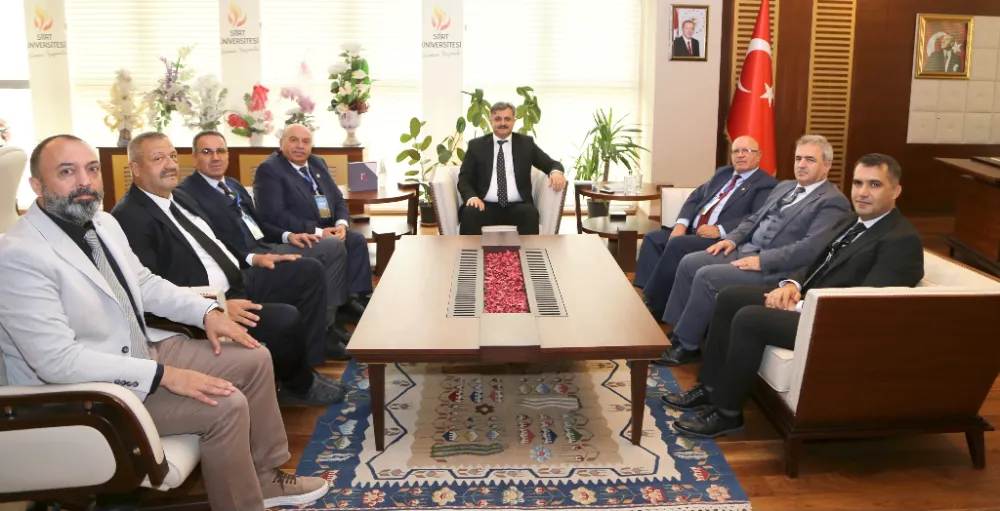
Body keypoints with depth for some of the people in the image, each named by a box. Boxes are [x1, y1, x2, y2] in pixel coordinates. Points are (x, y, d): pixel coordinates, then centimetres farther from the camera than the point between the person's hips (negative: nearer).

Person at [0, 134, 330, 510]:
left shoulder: (103, 222, 3)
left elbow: (144, 283, 17)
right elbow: (57, 360, -29)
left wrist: (207, 311, 1)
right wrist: (164, 375, -29)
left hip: (141, 349, 9)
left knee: (254, 359, 6)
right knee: (226, 405, -21)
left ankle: (264, 475, 20)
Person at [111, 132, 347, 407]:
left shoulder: (179, 198, 13)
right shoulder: (129, 217, -17)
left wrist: (252, 259, 11)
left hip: (237, 280, 10)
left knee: (309, 271, 6)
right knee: (286, 318, -27)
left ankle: (308, 362, 8)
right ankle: (299, 385, 4)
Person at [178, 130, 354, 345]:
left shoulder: (234, 185, 22)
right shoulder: (187, 193, -8)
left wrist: (288, 236, 4)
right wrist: (252, 259, -27)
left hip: (264, 247, 9)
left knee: (334, 246, 0)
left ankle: (327, 321, 1)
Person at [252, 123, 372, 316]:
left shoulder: (317, 163, 15)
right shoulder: (269, 169, -10)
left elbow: (338, 199, 14)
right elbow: (274, 215, -20)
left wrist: (342, 224, -10)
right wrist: (317, 232, -23)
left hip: (328, 230, 7)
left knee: (357, 239, -18)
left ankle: (352, 297, -15)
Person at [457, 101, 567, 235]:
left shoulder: (526, 143, 14)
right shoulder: (476, 145, 12)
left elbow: (551, 164, 15)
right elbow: (464, 180, 9)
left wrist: (556, 172, -12)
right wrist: (472, 196, -15)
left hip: (517, 207, 1)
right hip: (486, 206, 0)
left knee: (531, 213, -33)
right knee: (469, 213, -33)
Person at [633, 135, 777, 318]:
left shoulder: (767, 185, -1)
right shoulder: (723, 173, 22)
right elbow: (695, 197, 17)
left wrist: (720, 230, -25)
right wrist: (681, 223, -2)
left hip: (721, 239, -8)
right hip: (692, 230, 8)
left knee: (677, 244, -29)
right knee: (653, 238, -10)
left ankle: (654, 305, -20)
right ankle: (645, 295, -15)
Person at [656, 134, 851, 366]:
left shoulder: (833, 202, -10)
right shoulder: (784, 186, 19)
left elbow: (811, 248, -22)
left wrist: (762, 261, -23)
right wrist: (732, 238, 4)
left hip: (773, 268, -9)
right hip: (745, 249, 9)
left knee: (706, 277, -23)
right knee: (688, 263, -4)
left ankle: (687, 346, -8)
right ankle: (676, 331, 5)